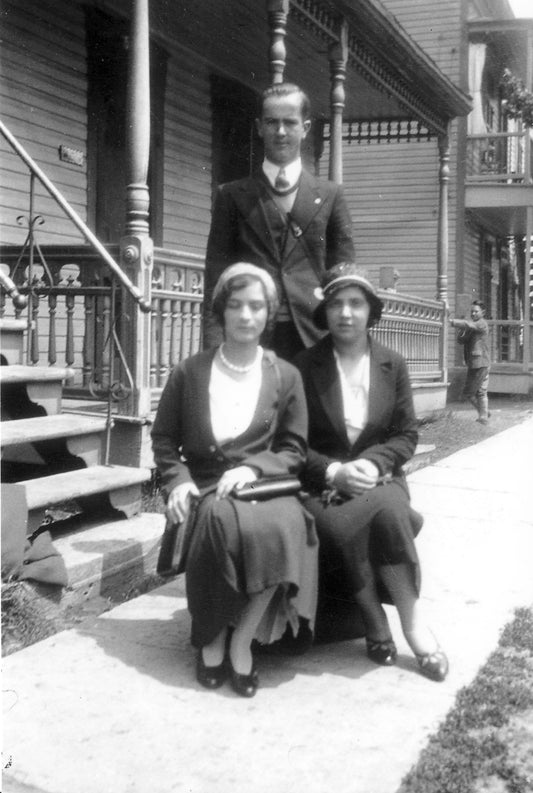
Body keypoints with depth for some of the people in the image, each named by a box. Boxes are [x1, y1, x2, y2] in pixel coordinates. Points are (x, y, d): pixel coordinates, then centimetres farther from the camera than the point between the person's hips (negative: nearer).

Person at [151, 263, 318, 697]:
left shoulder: (286, 376, 8)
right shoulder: (190, 372, 8)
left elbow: (294, 449, 7)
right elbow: (164, 438, 13)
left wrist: (252, 467, -11)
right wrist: (178, 480, -6)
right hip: (207, 488, 0)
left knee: (287, 527, -35)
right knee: (222, 519, -36)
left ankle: (241, 639, -16)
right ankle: (213, 638, -13)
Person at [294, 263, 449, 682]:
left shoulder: (393, 365, 7)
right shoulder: (303, 366, 1)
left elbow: (407, 435, 7)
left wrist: (372, 463, -13)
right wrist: (333, 472, -17)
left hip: (379, 477, 1)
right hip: (322, 485, -1)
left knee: (387, 509, -33)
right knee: (340, 525, -33)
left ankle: (384, 625, -19)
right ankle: (410, 620, -19)